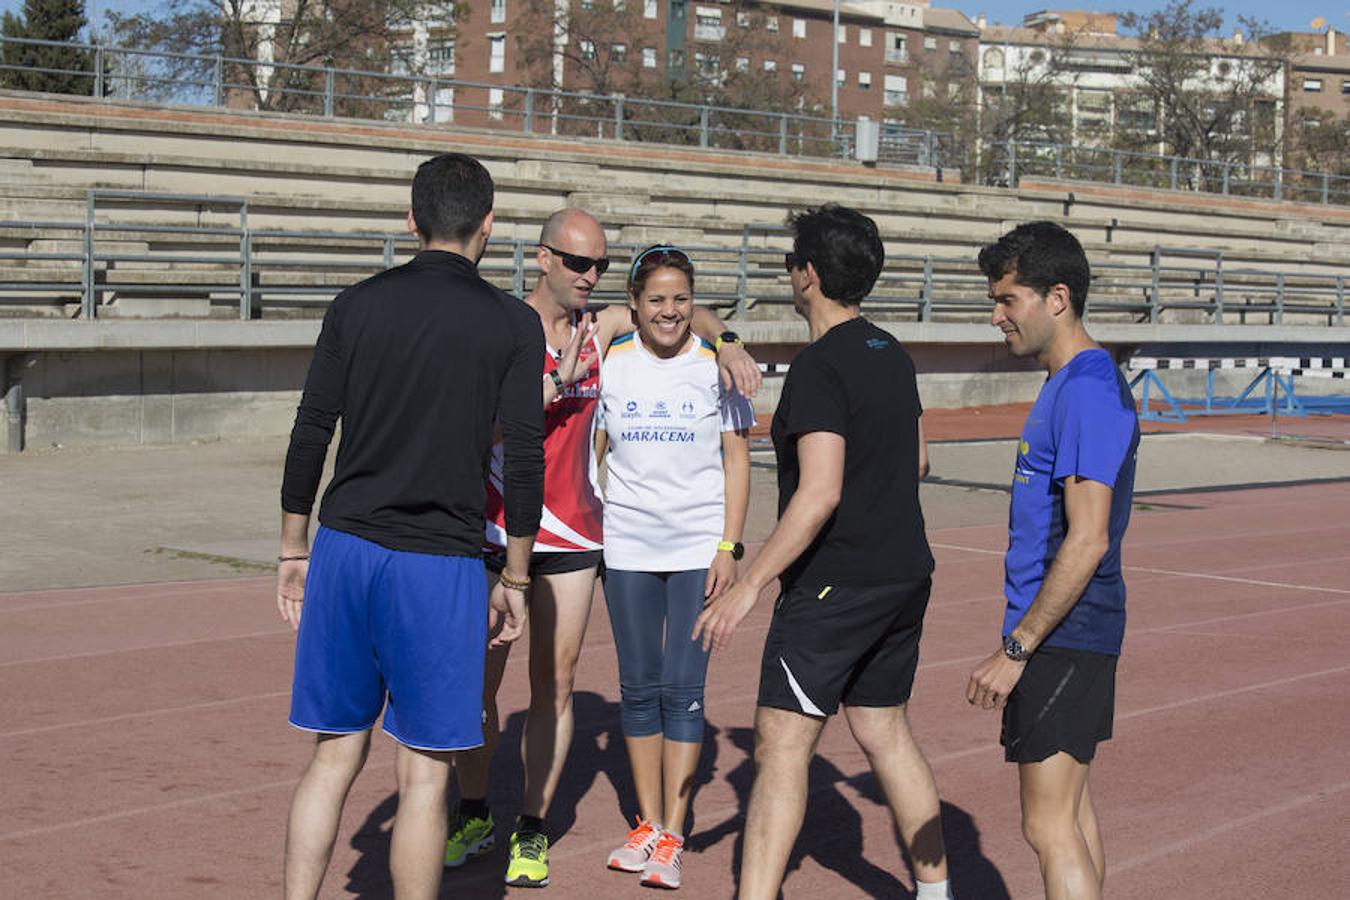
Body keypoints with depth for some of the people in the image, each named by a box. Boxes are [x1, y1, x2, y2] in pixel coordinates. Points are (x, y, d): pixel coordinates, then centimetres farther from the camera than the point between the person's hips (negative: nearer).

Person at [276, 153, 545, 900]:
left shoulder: (357, 305, 5)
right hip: (439, 564, -3)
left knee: (333, 756, 12)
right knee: (423, 774, 5)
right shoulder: (512, 324, -2)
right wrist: (515, 579, 6)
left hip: (345, 550, 3)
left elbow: (310, 436, 4)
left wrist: (294, 549, 13)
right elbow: (524, 460, -3)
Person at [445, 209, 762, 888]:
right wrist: (557, 381, -24)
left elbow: (684, 310, 18)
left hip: (573, 534, 3)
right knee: (478, 681, 3)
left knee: (554, 685, 4)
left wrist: (726, 342, -1)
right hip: (498, 530, -3)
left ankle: (532, 829, 13)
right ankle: (474, 815, 21)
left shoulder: (602, 327, 5)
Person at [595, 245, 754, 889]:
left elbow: (736, 461, 1)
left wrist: (729, 547, -6)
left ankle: (673, 837, 4)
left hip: (698, 546, -2)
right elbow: (595, 454, 10)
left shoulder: (716, 366, -2)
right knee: (639, 688, 8)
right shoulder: (610, 365, 2)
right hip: (628, 548, 2)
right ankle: (647, 824, 20)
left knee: (683, 690, -4)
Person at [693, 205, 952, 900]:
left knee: (781, 744, -7)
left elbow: (820, 493, -24)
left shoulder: (819, 366, -16)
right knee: (883, 730, 19)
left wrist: (749, 585, -22)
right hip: (904, 575, 9)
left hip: (835, 583, -9)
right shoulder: (893, 357, 10)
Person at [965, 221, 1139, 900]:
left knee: (1049, 826, -8)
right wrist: (1024, 641, 22)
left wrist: (1016, 649, -22)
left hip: (1060, 637, -11)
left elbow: (1088, 540, -25)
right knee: (1071, 807, 16)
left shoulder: (1087, 392, -19)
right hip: (1075, 635, 11)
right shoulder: (1073, 384, 14)